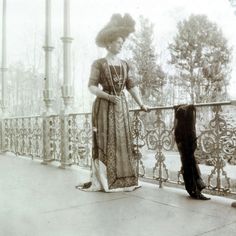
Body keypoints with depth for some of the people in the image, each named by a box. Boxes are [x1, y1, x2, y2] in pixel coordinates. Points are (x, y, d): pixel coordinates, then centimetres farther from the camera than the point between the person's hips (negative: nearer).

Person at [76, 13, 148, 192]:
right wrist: (108, 96, -19)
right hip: (104, 107, -4)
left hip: (121, 107, 5)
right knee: (105, 142, -3)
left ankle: (121, 180, 11)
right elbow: (92, 86, -6)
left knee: (123, 142, 3)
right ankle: (102, 180, 4)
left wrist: (141, 104, 1)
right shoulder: (99, 64, -1)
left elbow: (132, 86, 9)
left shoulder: (125, 65, 12)